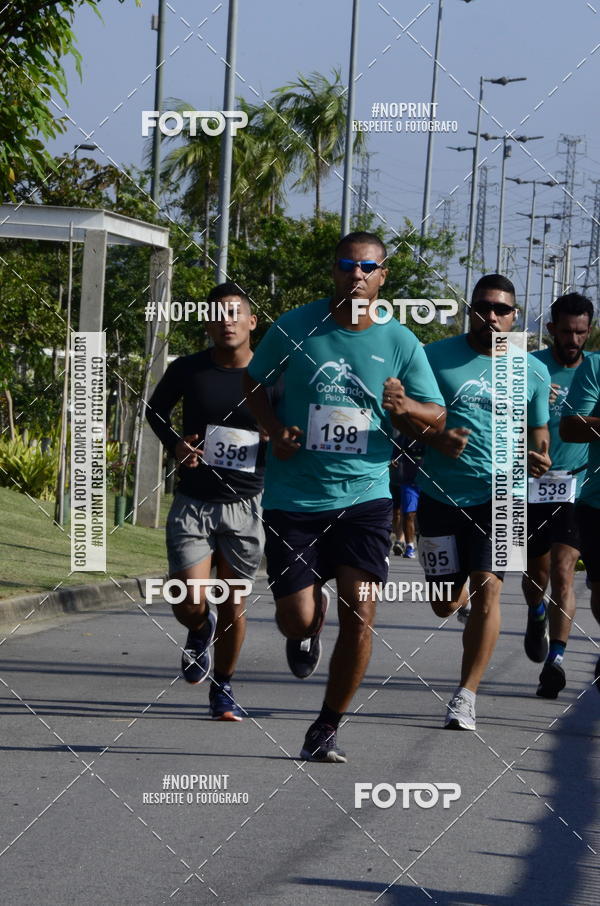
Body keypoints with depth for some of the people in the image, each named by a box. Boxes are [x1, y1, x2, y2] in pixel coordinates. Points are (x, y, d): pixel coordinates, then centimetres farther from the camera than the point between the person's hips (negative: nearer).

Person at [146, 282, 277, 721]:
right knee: (190, 605, -8)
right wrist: (174, 443, -4)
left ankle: (223, 689, 26)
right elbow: (155, 410, 15)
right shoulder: (188, 370, -3)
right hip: (193, 503, 0)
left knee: (233, 603, 6)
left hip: (244, 505, 0)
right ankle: (201, 632, 29)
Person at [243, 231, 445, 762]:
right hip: (294, 498, 0)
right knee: (297, 618, -5)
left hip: (364, 496, 0)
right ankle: (307, 632, 35)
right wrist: (275, 429, -5)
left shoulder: (400, 343, 0)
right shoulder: (294, 327, -1)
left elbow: (437, 416, 6)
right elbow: (253, 384, 13)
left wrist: (403, 406, -17)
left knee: (360, 616, -10)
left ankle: (327, 728, 7)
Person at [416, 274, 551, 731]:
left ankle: (466, 694, -10)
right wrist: (437, 438, -16)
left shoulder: (533, 371, 6)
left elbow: (539, 432, 16)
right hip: (441, 494, 0)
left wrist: (538, 458, -6)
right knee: (446, 604, 7)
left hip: (499, 494, 0)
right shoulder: (436, 357, 0)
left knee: (487, 588, -15)